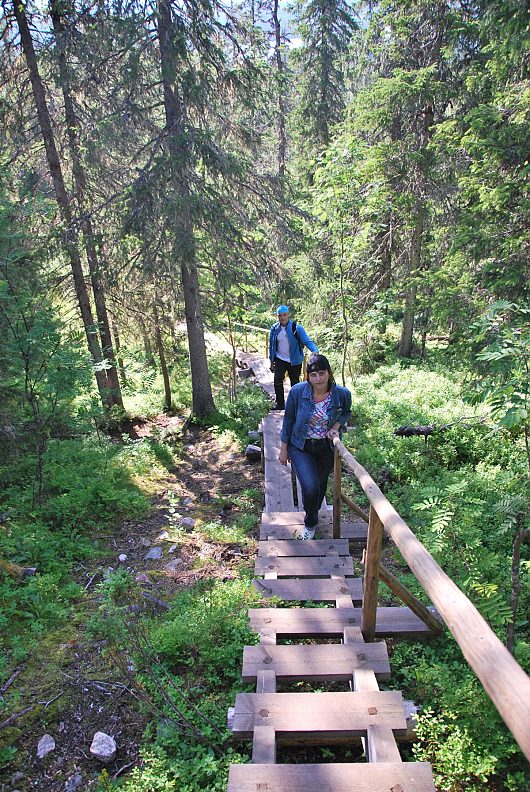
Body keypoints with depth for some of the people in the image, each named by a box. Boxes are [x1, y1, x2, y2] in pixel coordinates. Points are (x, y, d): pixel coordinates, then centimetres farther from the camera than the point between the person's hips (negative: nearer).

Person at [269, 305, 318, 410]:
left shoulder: (297, 328, -15)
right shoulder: (274, 328, -3)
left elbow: (307, 341, -21)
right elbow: (271, 345, 7)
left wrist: (315, 351, -40)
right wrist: (272, 361, 9)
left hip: (294, 361, -2)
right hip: (280, 360, 2)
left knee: (295, 382, 9)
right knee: (277, 380, -9)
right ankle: (280, 403, 5)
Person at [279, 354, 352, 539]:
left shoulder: (342, 394, -17)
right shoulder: (297, 391, -21)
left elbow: (346, 412, 6)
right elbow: (288, 419, -8)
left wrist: (336, 427, -15)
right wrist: (283, 449, -2)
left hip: (327, 447, 3)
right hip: (301, 447, -2)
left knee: (321, 485, 20)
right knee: (310, 487, -16)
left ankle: (313, 516, 53)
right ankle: (310, 523, 16)